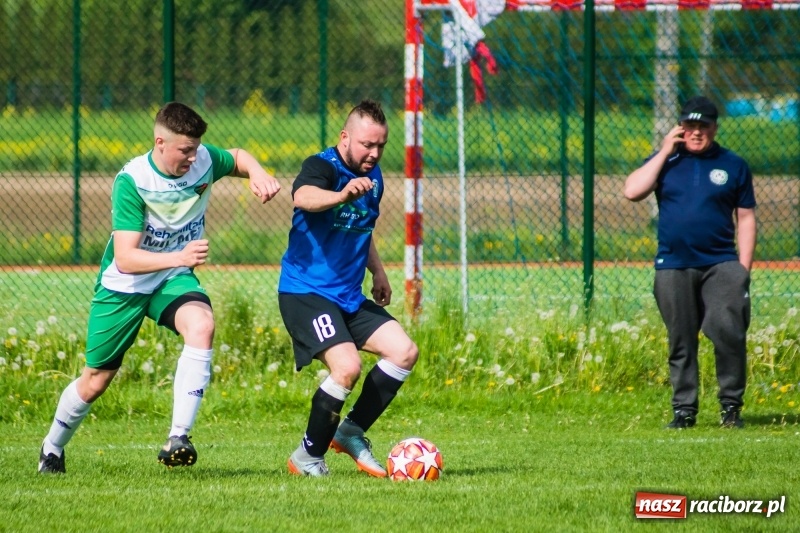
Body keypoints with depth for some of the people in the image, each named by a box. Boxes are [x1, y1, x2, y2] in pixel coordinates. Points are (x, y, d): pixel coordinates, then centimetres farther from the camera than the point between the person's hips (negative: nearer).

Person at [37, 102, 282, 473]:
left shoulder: (203, 161, -13)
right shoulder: (131, 181, -27)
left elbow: (238, 158, 13)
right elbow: (125, 259, -33)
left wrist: (257, 173, -11)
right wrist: (180, 257, -48)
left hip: (173, 278, 3)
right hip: (123, 286, -3)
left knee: (201, 326, -32)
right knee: (95, 381, 8)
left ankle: (178, 439, -33)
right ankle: (52, 449, 38)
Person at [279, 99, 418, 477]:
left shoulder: (372, 176, 10)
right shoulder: (322, 166, -15)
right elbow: (303, 197, -41)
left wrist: (378, 272, 21)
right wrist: (342, 195, -60)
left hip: (349, 296, 8)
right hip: (305, 290, -8)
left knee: (404, 352, 0)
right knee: (347, 367, -24)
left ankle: (351, 432, 13)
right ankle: (307, 458, -7)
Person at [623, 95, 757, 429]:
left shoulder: (733, 165, 8)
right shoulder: (666, 161, 9)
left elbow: (745, 217, 9)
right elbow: (632, 192, -5)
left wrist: (744, 268, 0)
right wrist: (665, 152, -5)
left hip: (720, 264, -1)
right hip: (673, 267, 1)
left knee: (729, 333, -14)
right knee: (680, 342, 4)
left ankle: (731, 406, -4)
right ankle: (684, 410, 11)